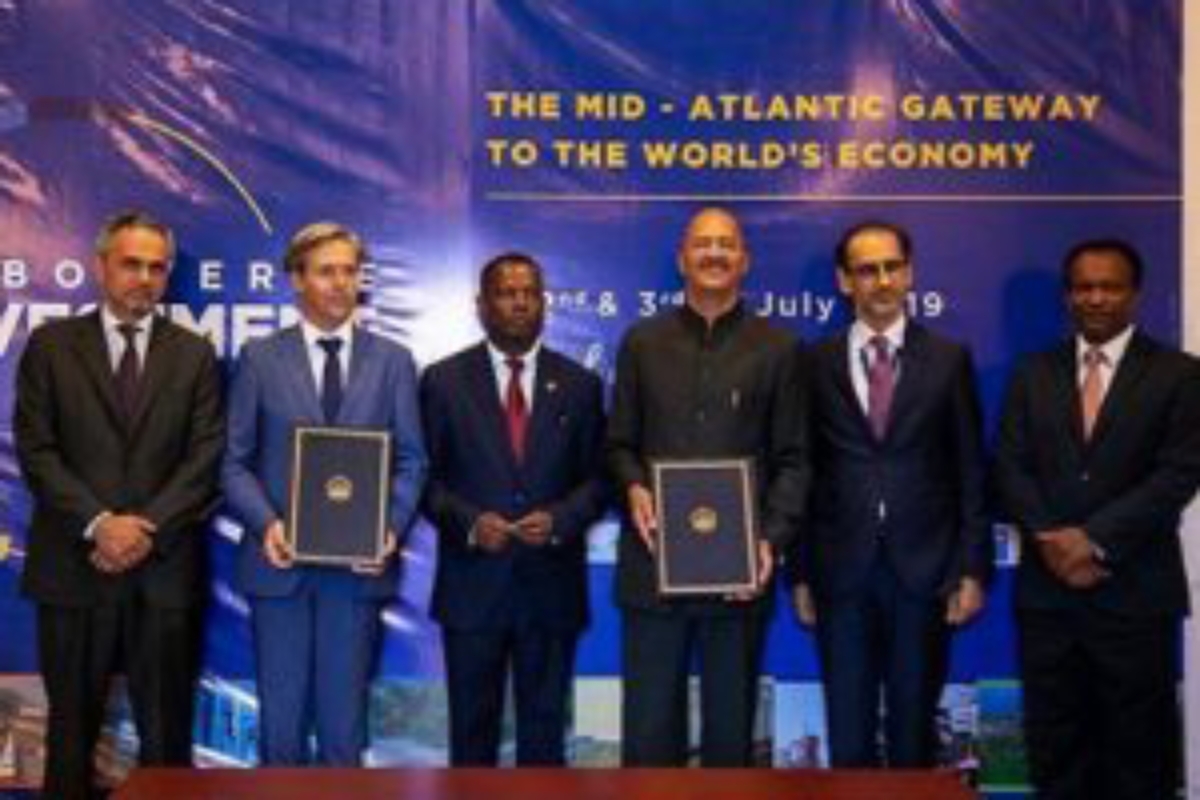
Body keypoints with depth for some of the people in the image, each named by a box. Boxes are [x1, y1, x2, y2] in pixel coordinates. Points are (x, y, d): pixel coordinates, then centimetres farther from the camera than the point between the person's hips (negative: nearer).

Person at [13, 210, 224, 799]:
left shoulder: (194, 355, 9)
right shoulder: (51, 345, 6)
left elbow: (206, 458, 1)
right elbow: (36, 451, -2)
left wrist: (146, 527, -11)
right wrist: (98, 523, -14)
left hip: (165, 568, 1)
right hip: (74, 566, 0)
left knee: (166, 733, 5)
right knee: (72, 727, 8)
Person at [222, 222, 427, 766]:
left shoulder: (392, 361, 7)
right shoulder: (261, 359, 5)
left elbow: (410, 461, 5)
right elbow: (235, 461, 2)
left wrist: (392, 527, -11)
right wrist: (265, 523, -14)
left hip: (359, 564, 0)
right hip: (280, 562, 0)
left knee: (344, 719, 7)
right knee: (281, 719, 8)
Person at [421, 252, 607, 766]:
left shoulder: (579, 385, 6)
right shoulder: (443, 381, 2)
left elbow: (597, 478, 6)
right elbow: (425, 476, 2)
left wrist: (560, 519, -13)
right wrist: (468, 521, -15)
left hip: (552, 587, 1)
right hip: (472, 584, -1)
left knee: (544, 729, 9)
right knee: (472, 729, 9)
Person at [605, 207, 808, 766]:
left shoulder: (777, 349, 6)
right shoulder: (642, 342, 10)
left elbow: (792, 460, 4)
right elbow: (619, 443, 11)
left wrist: (772, 537, -10)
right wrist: (632, 488, -10)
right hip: (654, 564, 1)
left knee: (731, 730, 9)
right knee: (648, 729, 5)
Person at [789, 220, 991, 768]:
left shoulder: (949, 359, 4)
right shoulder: (816, 363, 3)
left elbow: (971, 473, 4)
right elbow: (803, 474, 5)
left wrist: (972, 570, -2)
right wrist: (800, 574, 3)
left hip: (924, 572, 0)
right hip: (841, 574, 0)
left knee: (915, 733, 10)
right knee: (848, 737, 6)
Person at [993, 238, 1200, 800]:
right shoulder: (1033, 375, 11)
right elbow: (1009, 467, 3)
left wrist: (1095, 539, -16)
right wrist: (1049, 540, -12)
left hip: (1135, 590, -2)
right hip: (1045, 588, 3)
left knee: (1136, 744, 6)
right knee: (1054, 743, 8)